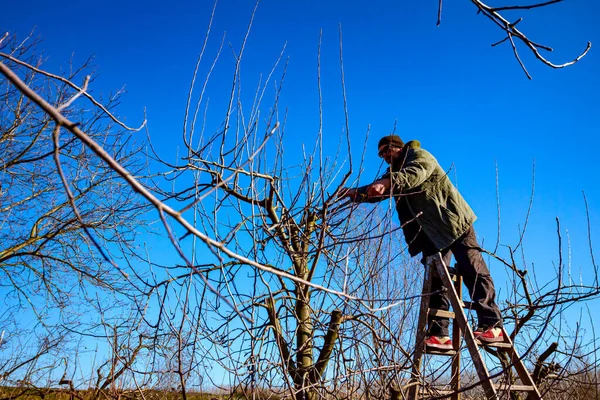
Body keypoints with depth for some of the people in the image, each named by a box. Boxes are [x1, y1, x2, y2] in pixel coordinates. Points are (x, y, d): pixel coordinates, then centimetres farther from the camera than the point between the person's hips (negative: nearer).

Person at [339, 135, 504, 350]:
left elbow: (415, 175, -24)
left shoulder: (420, 155, -2)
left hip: (455, 222, -8)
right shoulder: (395, 172, 23)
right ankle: (439, 334, -6)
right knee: (435, 279, -2)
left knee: (473, 271, -10)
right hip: (432, 233, 8)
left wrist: (387, 181, -40)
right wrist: (353, 193, -3)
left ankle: (492, 325, -10)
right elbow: (378, 191, 14)